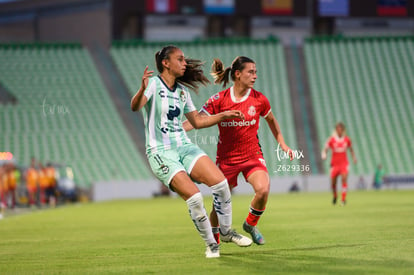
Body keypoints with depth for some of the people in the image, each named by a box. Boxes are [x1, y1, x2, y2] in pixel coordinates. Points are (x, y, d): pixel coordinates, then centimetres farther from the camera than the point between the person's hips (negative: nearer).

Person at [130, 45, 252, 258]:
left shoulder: (182, 90, 14)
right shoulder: (154, 84, -8)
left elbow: (197, 121, 25)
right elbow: (135, 107, -27)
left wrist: (223, 115, 18)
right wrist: (142, 90, -46)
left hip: (184, 146, 6)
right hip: (160, 152, -6)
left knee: (220, 183, -12)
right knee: (194, 197, -20)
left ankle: (226, 232, 8)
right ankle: (211, 244, -2)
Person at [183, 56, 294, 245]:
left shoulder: (259, 99, -3)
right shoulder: (219, 100, -9)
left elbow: (271, 120, 16)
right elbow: (196, 120, -11)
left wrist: (282, 144, 16)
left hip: (252, 155, 1)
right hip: (226, 157, -1)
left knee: (263, 189, -24)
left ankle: (250, 223, 4)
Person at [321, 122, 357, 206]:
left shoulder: (347, 139, 2)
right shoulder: (331, 139, -5)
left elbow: (351, 149, 19)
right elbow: (325, 150, -5)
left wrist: (354, 157, 6)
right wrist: (324, 155, -27)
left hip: (344, 163, 0)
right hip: (335, 164, 0)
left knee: (344, 178, -24)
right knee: (333, 184, 3)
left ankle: (343, 198, -22)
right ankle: (335, 196, 34)